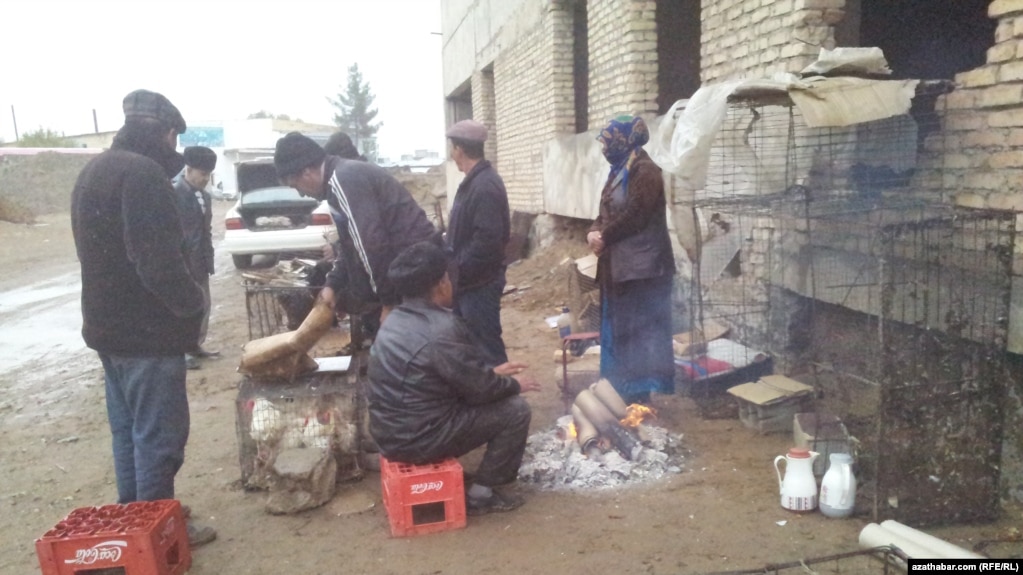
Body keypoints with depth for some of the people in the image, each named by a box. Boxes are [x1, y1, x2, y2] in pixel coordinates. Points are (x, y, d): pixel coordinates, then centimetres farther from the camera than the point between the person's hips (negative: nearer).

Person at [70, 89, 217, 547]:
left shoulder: (94, 170, 14)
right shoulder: (141, 172, -20)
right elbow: (158, 261, -26)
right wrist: (192, 302, -11)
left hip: (110, 324, 10)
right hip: (147, 330, -10)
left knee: (128, 430, 18)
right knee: (157, 435, 1)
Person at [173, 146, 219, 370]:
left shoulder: (204, 195, 9)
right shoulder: (174, 193, -16)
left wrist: (208, 258, 14)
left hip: (200, 262, 8)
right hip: (183, 262, -8)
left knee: (203, 306, 14)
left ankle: (195, 345, 27)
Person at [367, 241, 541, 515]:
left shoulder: (395, 320, 6)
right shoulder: (442, 328, -23)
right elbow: (478, 390, -15)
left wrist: (491, 373, 19)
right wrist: (515, 384, 3)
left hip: (390, 431, 9)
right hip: (417, 439, -9)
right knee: (515, 409, -1)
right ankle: (481, 494, 8)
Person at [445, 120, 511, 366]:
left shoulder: (485, 186, -21)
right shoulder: (474, 181, 12)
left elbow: (487, 240, -27)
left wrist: (458, 269, -20)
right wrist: (454, 266, 13)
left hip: (479, 283, -10)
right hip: (469, 281, 10)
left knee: (486, 346, -1)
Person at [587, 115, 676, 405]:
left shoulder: (644, 171, -13)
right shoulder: (619, 172, 17)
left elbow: (635, 215, -21)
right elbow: (606, 213, 17)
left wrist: (603, 237, -11)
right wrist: (594, 232, -4)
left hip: (640, 267, -10)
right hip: (618, 266, 10)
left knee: (639, 332, -4)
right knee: (619, 330, 16)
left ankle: (641, 392, 5)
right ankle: (624, 389, 27)